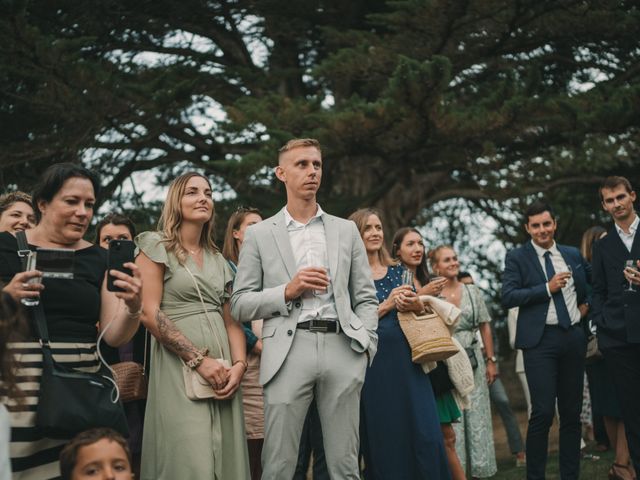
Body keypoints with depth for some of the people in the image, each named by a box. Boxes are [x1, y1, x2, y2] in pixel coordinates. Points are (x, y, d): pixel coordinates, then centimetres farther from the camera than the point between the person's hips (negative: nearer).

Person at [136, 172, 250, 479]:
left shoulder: (218, 260, 18)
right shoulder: (156, 246, 0)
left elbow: (231, 320, 15)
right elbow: (149, 313, -10)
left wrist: (239, 364, -4)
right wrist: (199, 360, -14)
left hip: (221, 370, 6)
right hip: (179, 368, -6)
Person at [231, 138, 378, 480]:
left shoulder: (347, 230, 16)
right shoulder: (259, 235, 10)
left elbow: (366, 298, 15)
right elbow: (240, 305, 6)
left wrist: (364, 347, 1)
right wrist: (287, 291, -9)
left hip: (341, 349, 2)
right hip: (288, 353, -2)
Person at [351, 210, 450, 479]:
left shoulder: (398, 271, 15)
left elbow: (421, 308, 19)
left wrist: (417, 305, -3)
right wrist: (387, 305, -13)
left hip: (407, 359, 4)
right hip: (372, 364, -3)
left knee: (426, 437, -5)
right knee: (383, 440, 1)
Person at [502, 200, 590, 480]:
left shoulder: (573, 255, 12)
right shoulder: (516, 258, -1)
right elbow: (507, 297, -12)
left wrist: (587, 303, 15)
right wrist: (548, 288, -16)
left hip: (573, 337, 5)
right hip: (540, 340, -4)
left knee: (572, 412, 8)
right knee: (543, 412, -10)